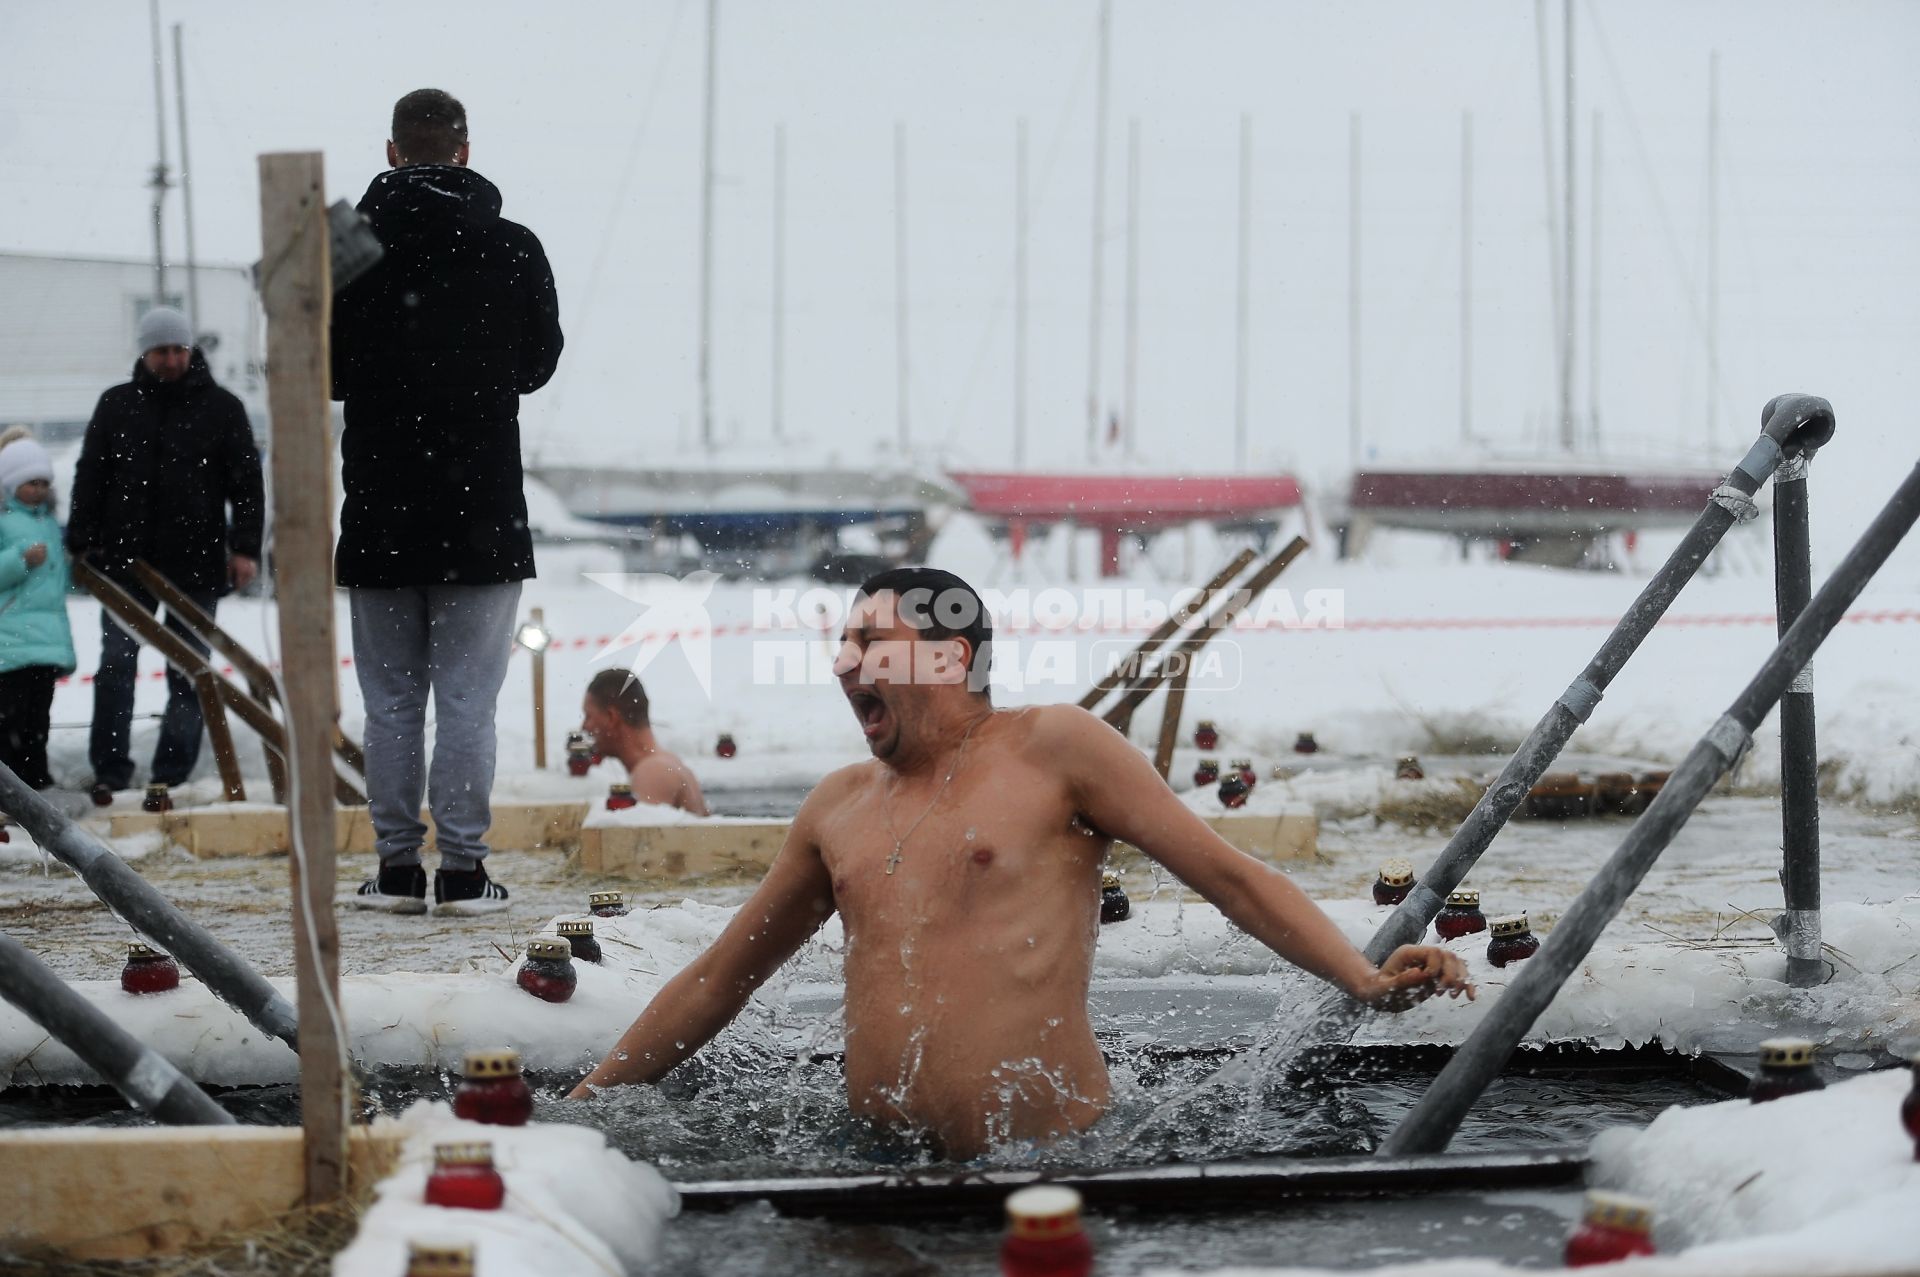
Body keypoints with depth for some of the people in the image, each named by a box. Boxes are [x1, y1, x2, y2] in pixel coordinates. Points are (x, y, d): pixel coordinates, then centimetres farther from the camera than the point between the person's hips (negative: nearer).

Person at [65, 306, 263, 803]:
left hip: (196, 562, -1)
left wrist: (245, 547, -6)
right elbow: (90, 478, 9)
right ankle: (110, 772, 3)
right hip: (125, 557, 1)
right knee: (116, 663, -3)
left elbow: (247, 482, 3)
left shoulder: (222, 407, 4)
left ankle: (172, 776, 9)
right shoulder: (116, 405, 8)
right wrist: (82, 543, 1)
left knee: (188, 672, 3)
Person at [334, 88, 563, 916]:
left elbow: (322, 372, 0)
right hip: (482, 507, -1)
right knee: (468, 698, 2)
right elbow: (539, 362, 8)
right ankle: (463, 870, 1)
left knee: (391, 699, 8)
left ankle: (396, 869, 11)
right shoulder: (514, 249, -3)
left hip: (380, 506, 1)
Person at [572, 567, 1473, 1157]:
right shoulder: (839, 807, 17)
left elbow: (1230, 876, 1)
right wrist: (578, 1109, 23)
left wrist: (1367, 982, -14)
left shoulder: (1052, 749, 3)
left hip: (1049, 1159, -4)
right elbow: (719, 977, 26)